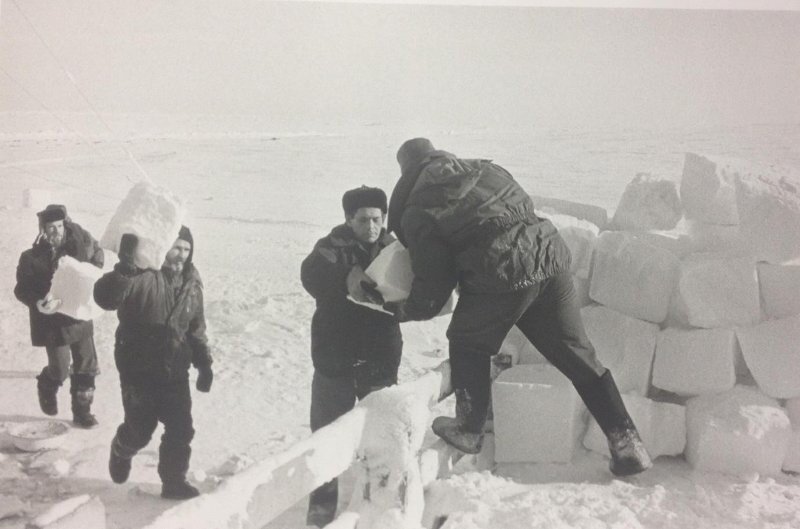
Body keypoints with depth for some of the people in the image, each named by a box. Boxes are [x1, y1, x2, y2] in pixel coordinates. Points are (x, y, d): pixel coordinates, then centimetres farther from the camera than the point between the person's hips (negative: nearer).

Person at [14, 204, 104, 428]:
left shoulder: (79, 238, -10)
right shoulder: (32, 258, -17)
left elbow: (96, 252, 8)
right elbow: (22, 289, -12)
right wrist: (38, 303, -30)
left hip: (81, 315, 3)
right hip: (53, 320, -3)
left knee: (87, 367, 8)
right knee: (60, 369, 2)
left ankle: (82, 411, 25)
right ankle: (46, 387, 37)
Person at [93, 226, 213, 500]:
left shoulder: (192, 284, 4)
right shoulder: (141, 276, -17)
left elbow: (196, 329, 14)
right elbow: (105, 298, -34)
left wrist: (204, 364, 11)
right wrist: (125, 267, -49)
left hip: (175, 372, 5)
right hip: (138, 370, -5)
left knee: (181, 429, 3)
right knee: (140, 429, 6)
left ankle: (174, 481, 21)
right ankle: (121, 452, 41)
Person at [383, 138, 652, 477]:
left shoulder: (417, 211, 6)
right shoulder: (483, 168, 23)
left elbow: (433, 283, 5)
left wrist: (402, 311, 25)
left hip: (499, 274, -5)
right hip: (550, 259, 6)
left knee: (468, 345, 22)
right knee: (577, 354, 12)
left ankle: (468, 430, 32)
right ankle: (626, 442, 13)